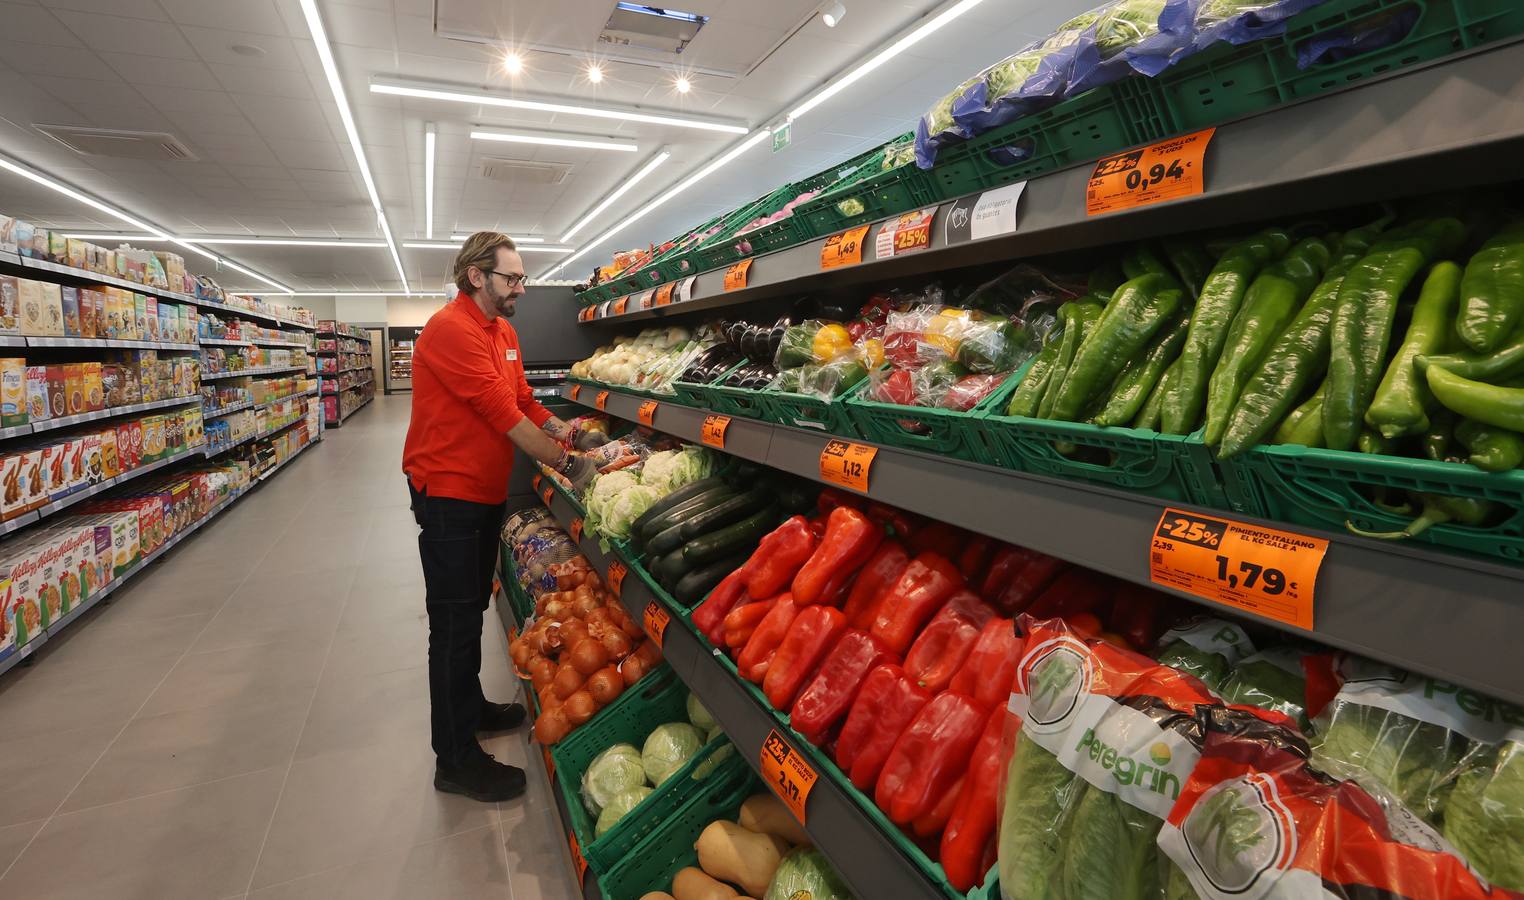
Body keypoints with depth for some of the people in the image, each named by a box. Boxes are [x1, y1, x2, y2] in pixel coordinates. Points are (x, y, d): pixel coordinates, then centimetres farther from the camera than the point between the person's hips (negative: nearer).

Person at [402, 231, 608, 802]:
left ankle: (469, 708, 40)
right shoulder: (451, 329, -20)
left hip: (485, 490, 9)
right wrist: (566, 462, -21)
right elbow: (503, 412, -25)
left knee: (472, 609, 21)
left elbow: (524, 400, 7)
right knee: (455, 621, 0)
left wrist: (567, 434, -7)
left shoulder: (503, 331, 10)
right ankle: (456, 760, 14)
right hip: (448, 493, -9)